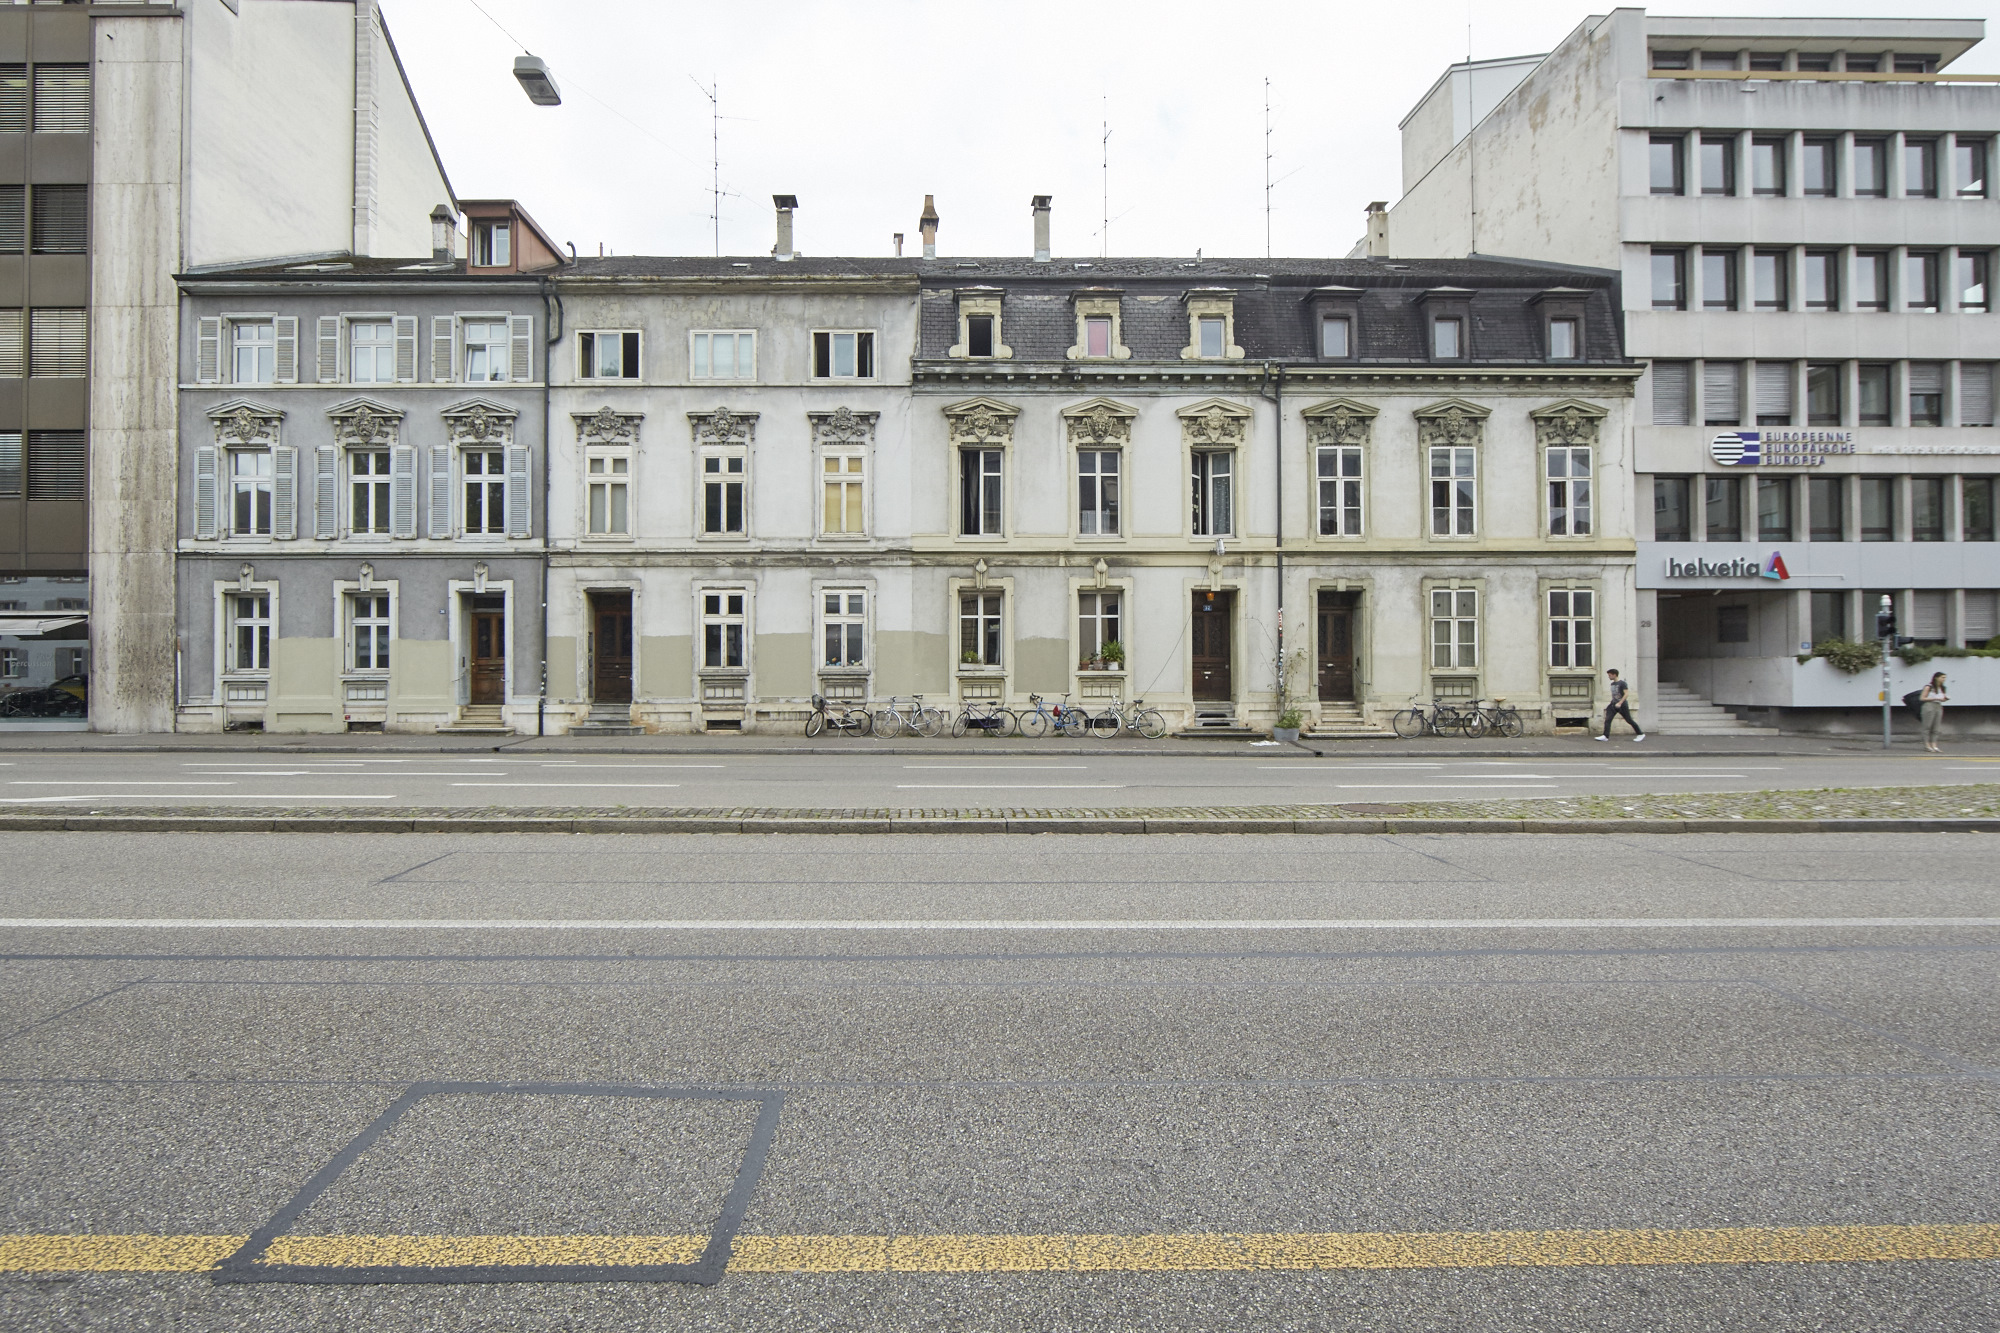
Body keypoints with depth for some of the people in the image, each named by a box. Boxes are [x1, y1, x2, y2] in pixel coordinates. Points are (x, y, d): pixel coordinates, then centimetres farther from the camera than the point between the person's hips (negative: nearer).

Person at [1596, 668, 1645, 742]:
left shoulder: (1622, 683, -11)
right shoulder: (1612, 684, 12)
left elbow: (1626, 694, -17)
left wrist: (1620, 703, -24)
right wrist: (1609, 704, 18)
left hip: (1622, 705, -7)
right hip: (1613, 704, 7)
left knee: (1629, 720, 2)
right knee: (1607, 720, -8)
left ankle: (1641, 734, 19)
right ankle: (1605, 736, -12)